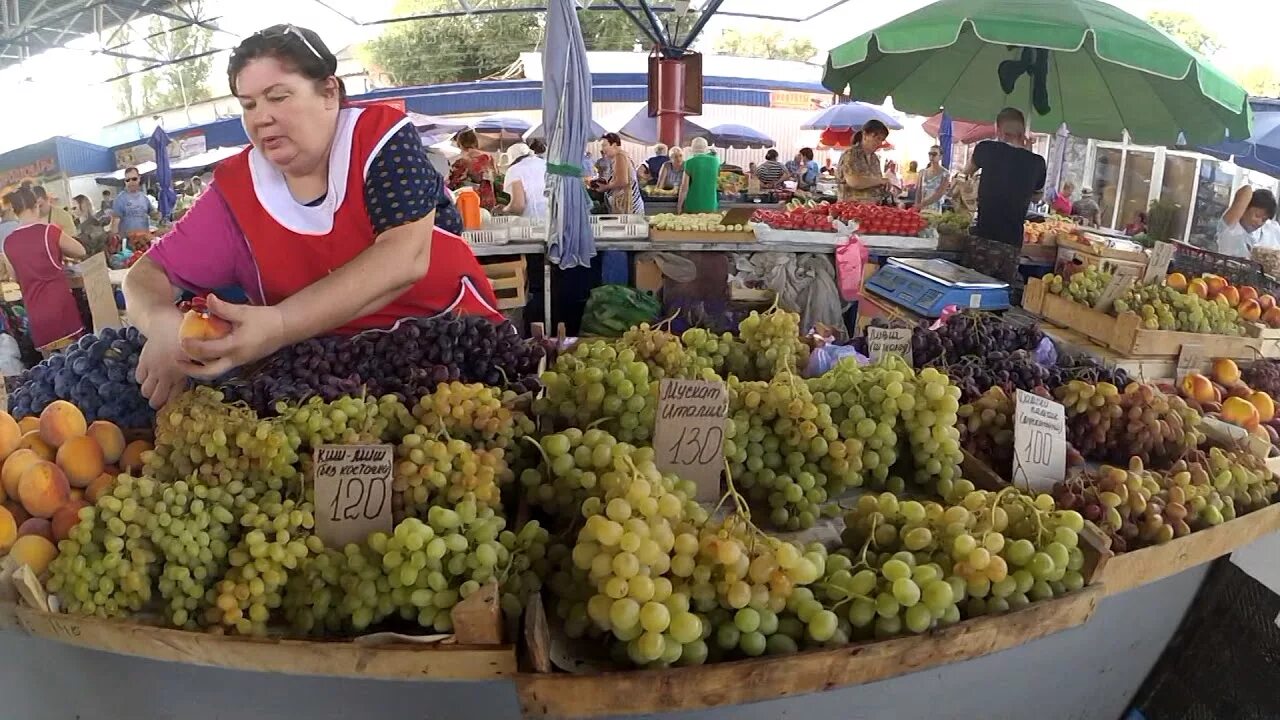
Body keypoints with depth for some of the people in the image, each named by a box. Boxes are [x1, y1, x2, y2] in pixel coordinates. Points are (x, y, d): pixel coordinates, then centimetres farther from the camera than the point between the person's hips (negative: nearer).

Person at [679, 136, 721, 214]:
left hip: (693, 205, -3)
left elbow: (684, 187, -8)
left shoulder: (690, 162, -6)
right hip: (710, 205, 3)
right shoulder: (715, 161, 3)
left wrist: (679, 205, 1)